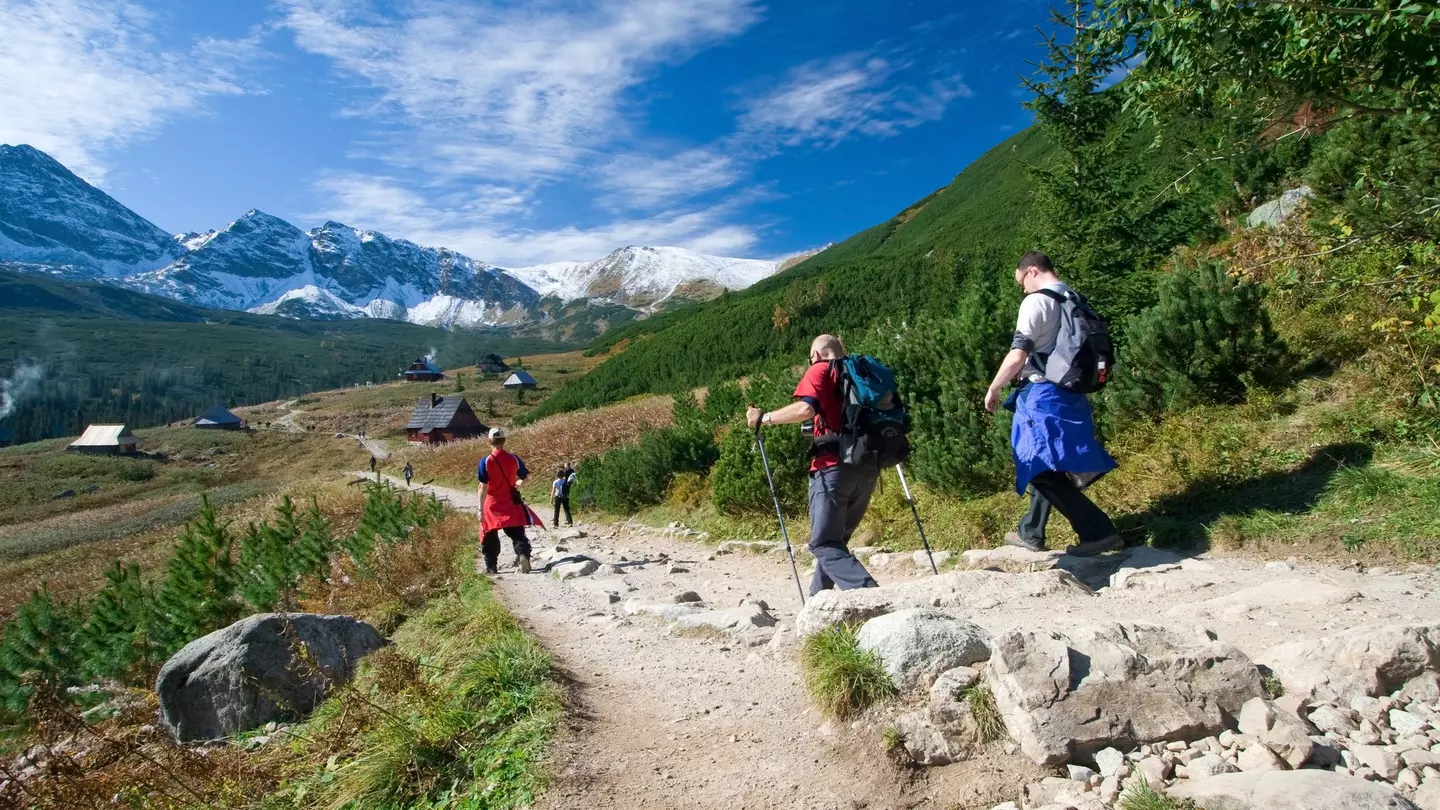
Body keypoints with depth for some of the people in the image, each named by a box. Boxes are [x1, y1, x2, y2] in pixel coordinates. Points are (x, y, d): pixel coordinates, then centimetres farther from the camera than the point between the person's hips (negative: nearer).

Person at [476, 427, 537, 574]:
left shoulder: (485, 462, -13)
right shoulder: (513, 459, -4)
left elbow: (483, 487, -15)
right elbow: (526, 477, 9)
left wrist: (481, 509, -11)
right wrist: (518, 484, 32)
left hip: (492, 504, -2)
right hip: (511, 502, 2)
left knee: (490, 537, 14)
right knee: (517, 533, 8)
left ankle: (491, 567, 20)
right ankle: (523, 554, -18)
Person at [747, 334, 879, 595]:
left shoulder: (821, 370, 3)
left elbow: (806, 409, -15)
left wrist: (763, 418, -6)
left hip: (835, 466, -7)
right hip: (868, 467, 7)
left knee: (824, 543, -6)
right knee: (835, 539, 19)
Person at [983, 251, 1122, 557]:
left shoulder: (1037, 301, -11)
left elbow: (1017, 357, -18)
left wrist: (993, 390, -4)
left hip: (1043, 394, -9)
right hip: (1070, 394, 9)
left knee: (1043, 469, -8)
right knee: (1045, 466, 17)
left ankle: (1099, 532, -12)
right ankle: (1031, 533, 27)